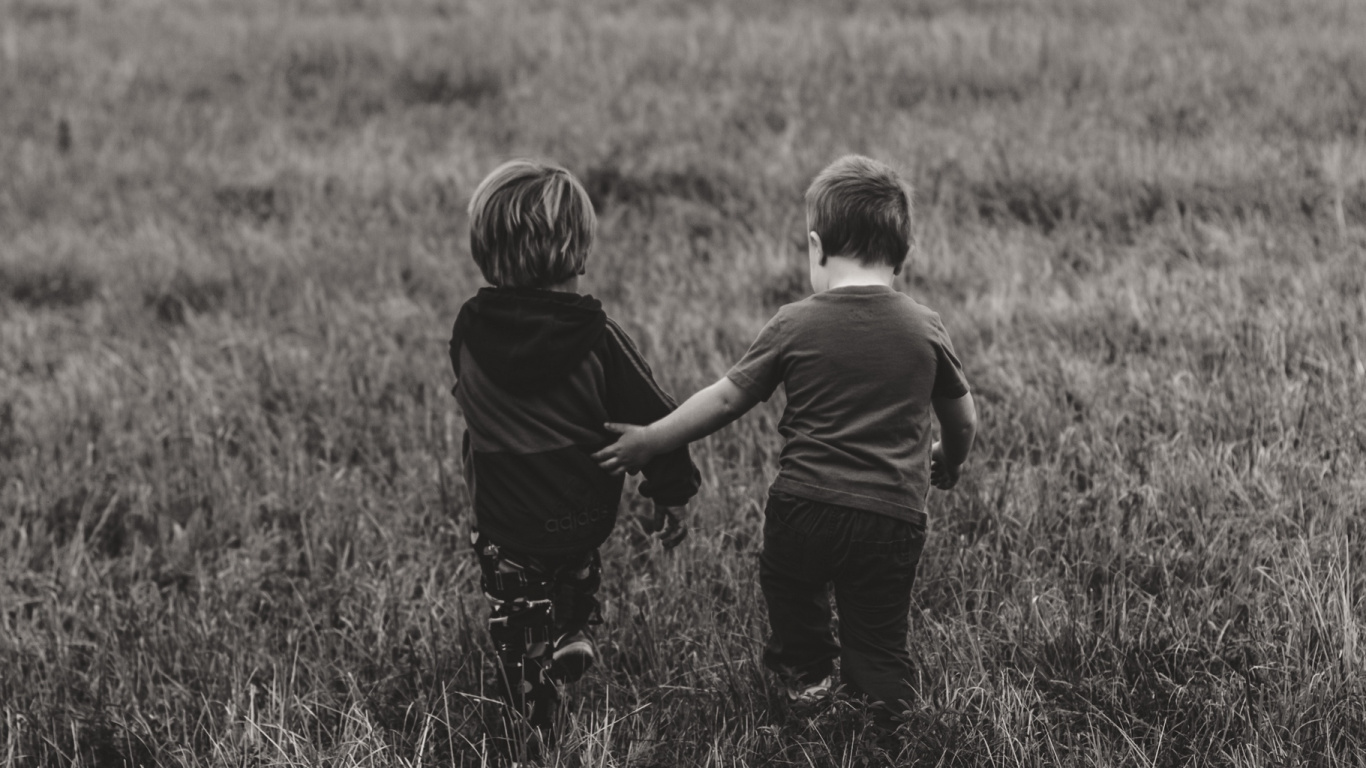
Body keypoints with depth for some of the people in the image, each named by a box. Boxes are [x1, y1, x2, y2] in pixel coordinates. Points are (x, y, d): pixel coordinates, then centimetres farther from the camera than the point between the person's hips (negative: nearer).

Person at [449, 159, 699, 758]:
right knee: (577, 570, 36)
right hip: (586, 515, 0)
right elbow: (653, 417, -11)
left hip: (503, 522, 0)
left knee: (518, 645, 14)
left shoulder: (470, 331, -10)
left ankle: (532, 747, 14)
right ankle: (573, 631, 17)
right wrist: (671, 495, 2)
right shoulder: (596, 336, -16)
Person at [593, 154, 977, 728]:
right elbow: (963, 420, 11)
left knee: (787, 581, 29)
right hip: (894, 518, 0)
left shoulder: (795, 326, -4)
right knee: (877, 633, 11)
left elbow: (727, 399, -1)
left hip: (804, 504, 0)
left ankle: (806, 670, 45)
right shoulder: (926, 329, 1)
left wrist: (651, 440, 10)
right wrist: (947, 465, 33)